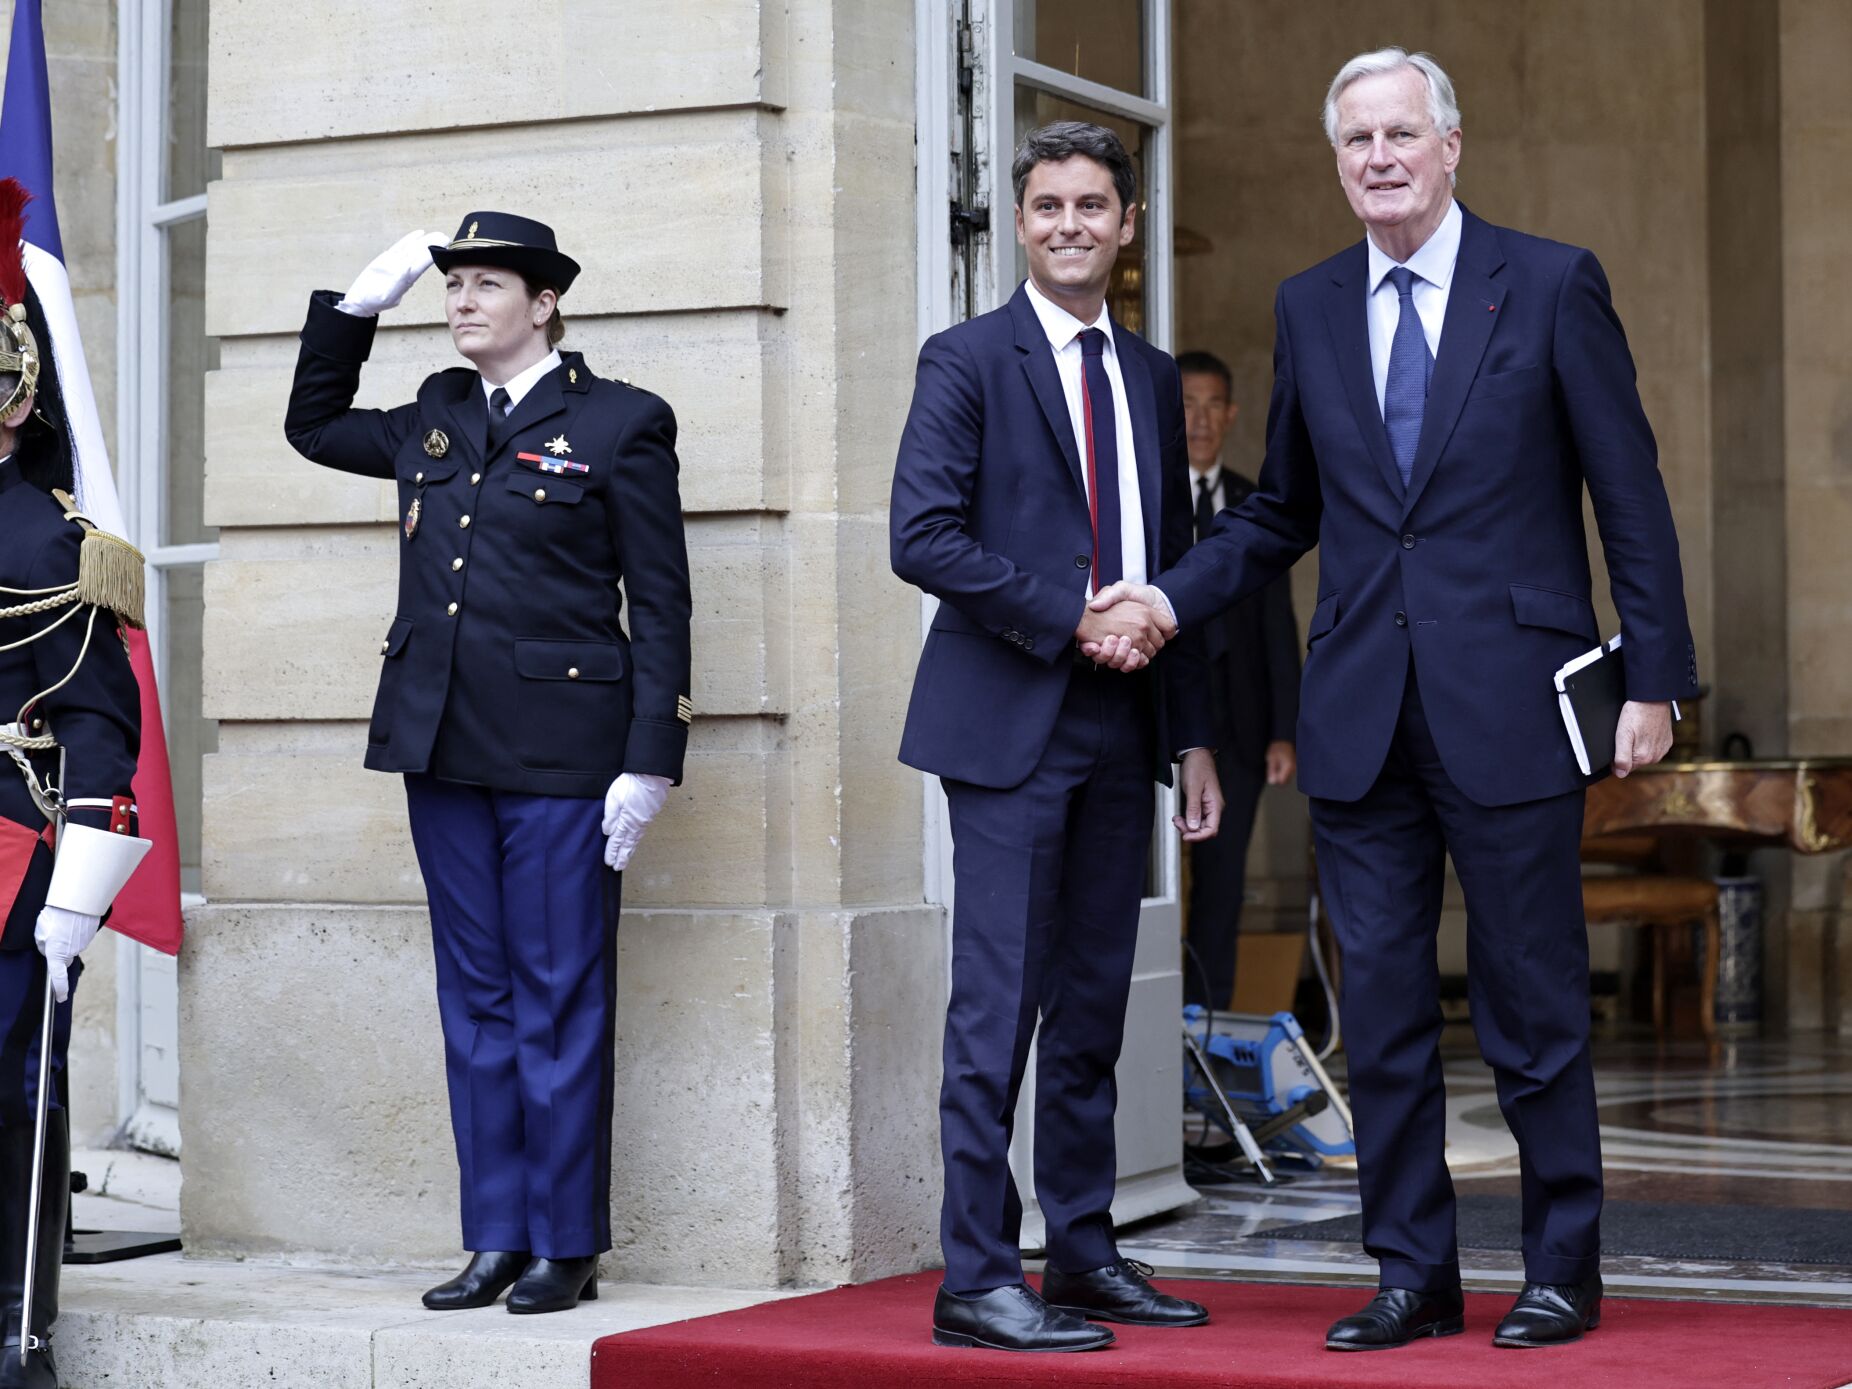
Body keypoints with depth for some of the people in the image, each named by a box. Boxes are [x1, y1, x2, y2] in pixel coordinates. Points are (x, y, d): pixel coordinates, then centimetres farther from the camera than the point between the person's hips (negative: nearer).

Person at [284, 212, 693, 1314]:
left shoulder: (620, 423, -2)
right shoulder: (433, 420, 14)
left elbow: (660, 604, -3)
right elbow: (314, 422, 31)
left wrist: (649, 763, -10)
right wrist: (359, 305, 17)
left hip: (560, 748, -5)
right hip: (443, 744, 6)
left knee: (558, 997, -1)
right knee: (475, 997, 8)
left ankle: (567, 1244, 7)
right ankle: (496, 1239, 14)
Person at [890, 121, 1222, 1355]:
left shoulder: (1151, 377, 16)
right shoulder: (969, 361, -2)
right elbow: (925, 537, -11)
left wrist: (1195, 733, 14)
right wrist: (1072, 621, -14)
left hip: (1121, 726, 6)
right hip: (1011, 724, -6)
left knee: (1095, 1006, 10)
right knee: (1001, 1004, -7)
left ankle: (1084, 1252, 17)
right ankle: (977, 1279, -4)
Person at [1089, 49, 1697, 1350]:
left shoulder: (1552, 285, 0)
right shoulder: (1309, 307, 11)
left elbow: (1631, 495, -1)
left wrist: (1654, 677, -6)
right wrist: (1168, 599, 2)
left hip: (1509, 706, -4)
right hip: (1362, 712, 4)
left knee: (1534, 1002, 4)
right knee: (1381, 1008, 6)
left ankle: (1564, 1271, 17)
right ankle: (1414, 1274, 16)